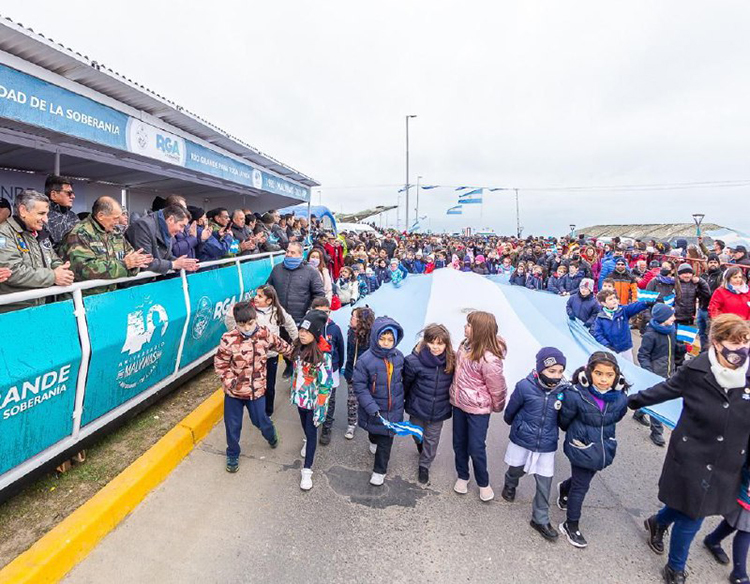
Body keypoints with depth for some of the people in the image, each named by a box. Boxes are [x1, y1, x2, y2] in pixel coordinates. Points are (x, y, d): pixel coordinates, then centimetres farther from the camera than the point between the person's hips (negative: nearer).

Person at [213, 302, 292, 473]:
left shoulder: (264, 334, -12)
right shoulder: (228, 339, -20)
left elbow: (280, 345, 7)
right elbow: (220, 364, -11)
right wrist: (230, 382, -19)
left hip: (257, 389, 1)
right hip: (234, 391, -1)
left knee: (260, 420, 16)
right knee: (233, 425, 13)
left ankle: (271, 434, 51)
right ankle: (233, 455, 38)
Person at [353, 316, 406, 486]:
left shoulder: (398, 356, -10)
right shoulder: (365, 359, -23)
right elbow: (359, 386, -19)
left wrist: (402, 399, 13)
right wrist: (371, 407, -25)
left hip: (393, 408, 1)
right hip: (374, 409, -1)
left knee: (386, 440, 9)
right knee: (374, 431, 27)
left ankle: (380, 470, 32)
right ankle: (373, 441, 63)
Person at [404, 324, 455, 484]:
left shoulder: (451, 362, -16)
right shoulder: (414, 361, -24)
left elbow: (453, 384, -2)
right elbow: (405, 383, -10)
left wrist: (450, 403, 5)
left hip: (439, 411, 1)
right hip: (417, 408, 0)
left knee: (432, 439, 17)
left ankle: (424, 465, 42)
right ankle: (422, 449, 60)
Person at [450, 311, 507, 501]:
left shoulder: (489, 359, -29)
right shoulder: (465, 345, -7)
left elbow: (497, 388, -16)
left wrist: (497, 407, 0)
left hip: (478, 409, -7)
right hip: (459, 403, 7)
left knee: (476, 448, 7)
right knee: (459, 444, 19)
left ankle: (483, 483, 34)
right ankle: (462, 476, 42)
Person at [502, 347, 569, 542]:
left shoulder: (563, 390, -16)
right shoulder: (525, 386, -23)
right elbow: (510, 411, -3)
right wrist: (515, 424, 13)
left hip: (547, 446, 1)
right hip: (522, 441, -1)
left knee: (544, 484, 7)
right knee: (516, 469, 22)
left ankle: (541, 520, 28)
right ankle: (510, 484, 57)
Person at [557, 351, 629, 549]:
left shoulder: (620, 399, -13)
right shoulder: (575, 395, -28)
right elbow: (564, 421, -10)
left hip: (604, 448, 5)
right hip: (581, 449, -5)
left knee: (582, 478, 25)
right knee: (581, 486, 7)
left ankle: (564, 489, 57)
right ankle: (571, 525, 28)